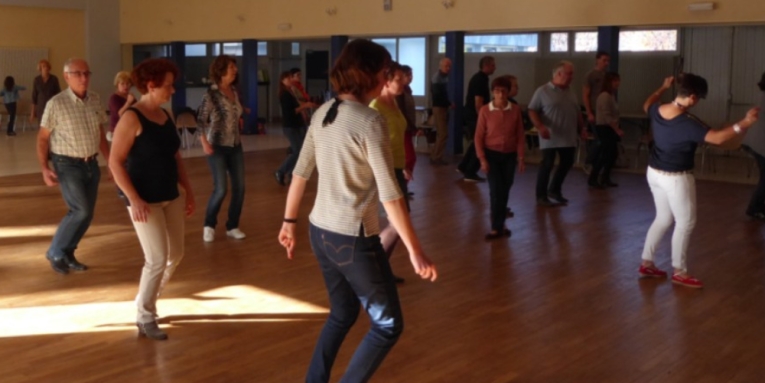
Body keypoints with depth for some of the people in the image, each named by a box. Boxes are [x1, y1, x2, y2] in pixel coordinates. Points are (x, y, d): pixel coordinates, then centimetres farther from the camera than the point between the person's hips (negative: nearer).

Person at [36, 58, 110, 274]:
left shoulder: (95, 100, 2)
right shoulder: (56, 104, -12)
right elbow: (43, 138, -6)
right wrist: (44, 168, -14)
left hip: (91, 164, 6)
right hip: (67, 165, -5)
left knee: (86, 214, 7)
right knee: (81, 211, -13)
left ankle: (67, 254, 23)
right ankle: (56, 252, 7)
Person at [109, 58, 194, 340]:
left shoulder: (166, 116, 8)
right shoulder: (132, 118, -14)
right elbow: (115, 162, -17)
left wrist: (188, 190, 12)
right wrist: (134, 199, -23)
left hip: (171, 196, 8)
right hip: (144, 200, -8)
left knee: (175, 255, 12)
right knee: (157, 259, -7)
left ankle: (146, 300, 34)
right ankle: (145, 318, 12)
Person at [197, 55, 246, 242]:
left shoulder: (234, 91, 6)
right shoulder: (211, 93, -11)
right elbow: (201, 120, -13)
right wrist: (204, 143, -22)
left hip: (235, 146, 6)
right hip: (217, 147, -6)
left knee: (239, 188, 3)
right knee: (221, 189, -9)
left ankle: (232, 227, 17)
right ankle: (209, 225, 13)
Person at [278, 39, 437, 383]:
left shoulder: (322, 114, 5)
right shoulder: (370, 122, -18)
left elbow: (300, 173, 11)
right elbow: (389, 194, -20)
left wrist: (289, 221, 20)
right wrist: (415, 251, -17)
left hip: (320, 231, 8)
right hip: (353, 238, -8)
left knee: (342, 314, 25)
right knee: (388, 326, 8)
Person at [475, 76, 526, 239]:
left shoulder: (515, 110, -3)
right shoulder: (485, 110, -8)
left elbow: (520, 135, 2)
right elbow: (479, 136, -5)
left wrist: (520, 158, 0)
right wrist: (482, 159, -9)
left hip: (509, 155, 2)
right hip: (492, 154, -2)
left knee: (505, 191, 9)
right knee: (496, 190, -7)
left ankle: (500, 224, 24)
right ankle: (497, 227, -1)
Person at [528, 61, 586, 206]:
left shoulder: (571, 93, 13)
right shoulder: (543, 91, -8)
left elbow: (577, 113, 22)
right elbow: (532, 111, -10)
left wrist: (582, 128, 13)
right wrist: (540, 126, -23)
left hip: (568, 137, 7)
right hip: (550, 137, -7)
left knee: (567, 163, 12)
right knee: (547, 165, -3)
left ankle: (554, 189, 30)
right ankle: (541, 196, 7)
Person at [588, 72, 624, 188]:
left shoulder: (612, 95, 14)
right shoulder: (605, 96, -17)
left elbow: (613, 115, 13)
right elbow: (607, 116, -21)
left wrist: (617, 129, 8)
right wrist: (617, 129, -21)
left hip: (610, 128, 9)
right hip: (604, 128, -9)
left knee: (612, 153, 10)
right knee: (606, 154, -7)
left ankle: (605, 179, 20)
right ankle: (593, 179, 2)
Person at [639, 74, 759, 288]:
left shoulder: (658, 111, -4)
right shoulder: (687, 123, -26)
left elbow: (647, 105, 21)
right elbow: (717, 138, -32)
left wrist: (663, 88, 33)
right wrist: (744, 124, -26)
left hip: (654, 172, 8)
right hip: (676, 178, -8)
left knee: (663, 219, 21)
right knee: (685, 223, 7)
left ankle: (646, 263, 24)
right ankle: (679, 272, 15)